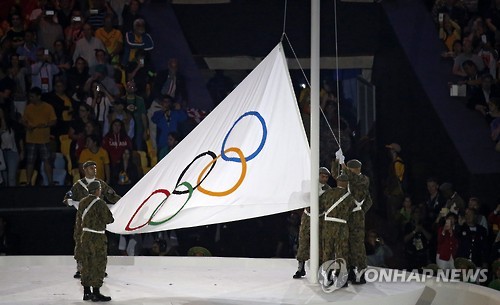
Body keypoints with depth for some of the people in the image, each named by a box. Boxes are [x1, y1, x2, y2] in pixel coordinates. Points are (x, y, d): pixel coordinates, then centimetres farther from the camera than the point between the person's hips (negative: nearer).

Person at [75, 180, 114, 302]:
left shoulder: (82, 203, 7)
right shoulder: (100, 203, -16)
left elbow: (79, 221, 15)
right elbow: (109, 219, -14)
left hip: (85, 236, 8)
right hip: (97, 237, -8)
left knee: (87, 264, 13)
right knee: (98, 265, -1)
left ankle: (86, 292, 18)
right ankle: (96, 293, -1)